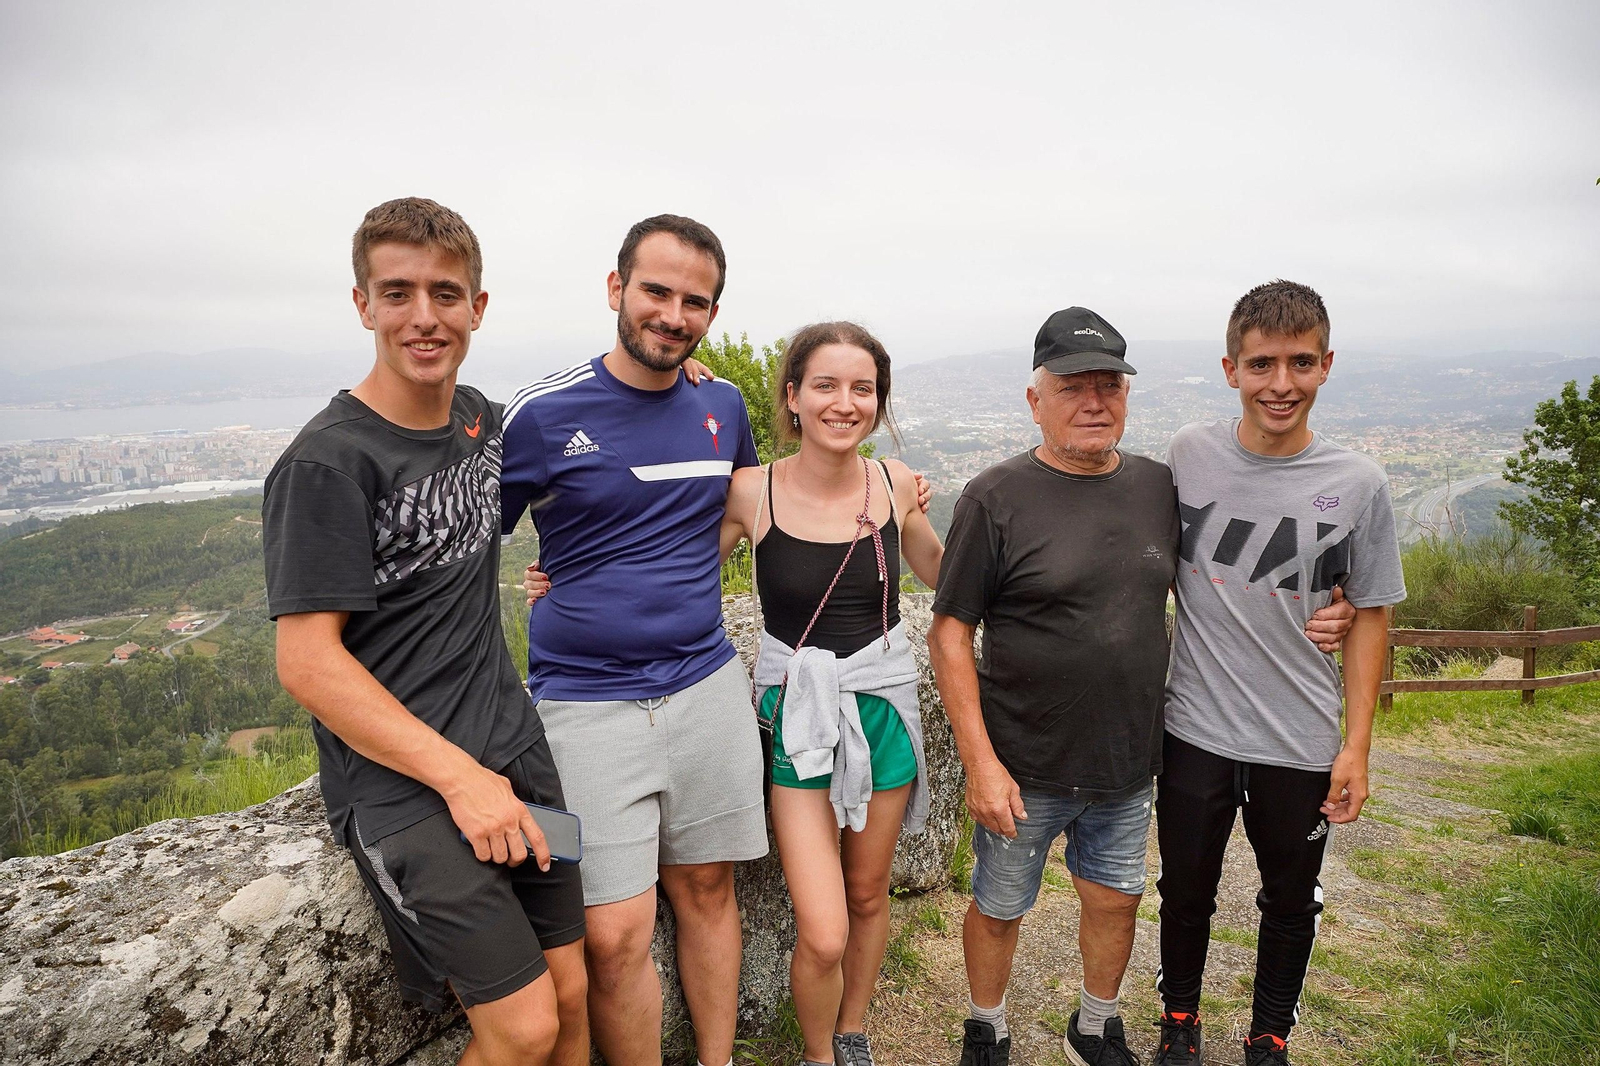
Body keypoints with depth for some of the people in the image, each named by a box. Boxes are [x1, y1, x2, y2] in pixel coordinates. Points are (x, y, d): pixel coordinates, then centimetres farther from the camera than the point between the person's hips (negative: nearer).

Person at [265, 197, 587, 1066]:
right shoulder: (328, 461, -15)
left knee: (573, 993, 11)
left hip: (513, 753, 7)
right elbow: (306, 662, -16)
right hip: (402, 789, -6)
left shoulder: (481, 417, 6)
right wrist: (459, 775, -18)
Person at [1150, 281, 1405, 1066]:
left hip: (1303, 746, 0)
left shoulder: (1356, 484, -8)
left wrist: (1357, 746, -2)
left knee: (1291, 903, 18)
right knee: (1186, 891, 17)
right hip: (1193, 733, 0)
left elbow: (1369, 615, 0)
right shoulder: (1187, 453, -7)